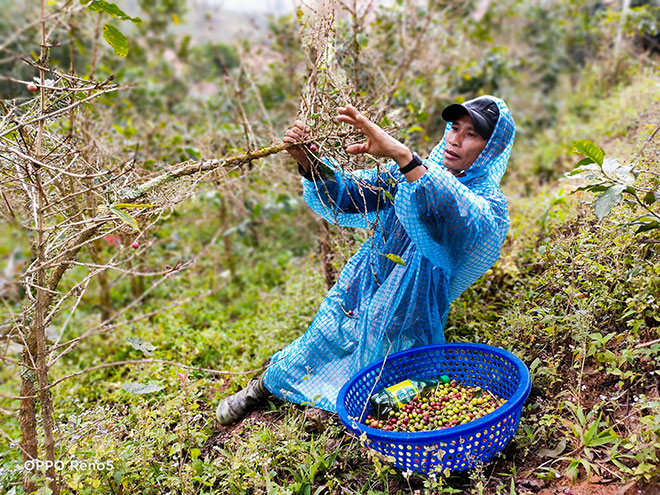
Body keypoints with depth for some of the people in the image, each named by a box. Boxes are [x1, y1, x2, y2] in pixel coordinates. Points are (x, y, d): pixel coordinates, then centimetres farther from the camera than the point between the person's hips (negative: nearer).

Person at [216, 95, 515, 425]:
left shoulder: (490, 205, -20)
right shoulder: (409, 173, -5)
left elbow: (461, 218, -44)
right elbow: (343, 196, -6)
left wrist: (399, 153, -55)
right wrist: (309, 163, -28)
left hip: (400, 335, -3)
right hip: (354, 299, 4)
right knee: (317, 347, 22)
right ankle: (266, 384, 51)